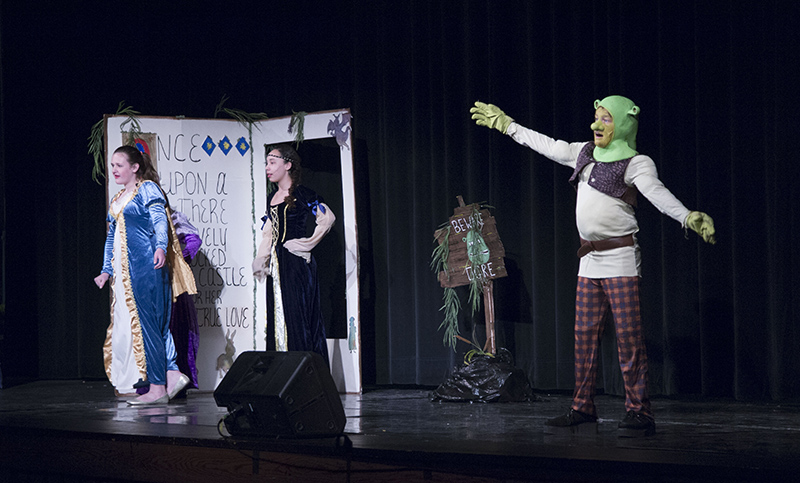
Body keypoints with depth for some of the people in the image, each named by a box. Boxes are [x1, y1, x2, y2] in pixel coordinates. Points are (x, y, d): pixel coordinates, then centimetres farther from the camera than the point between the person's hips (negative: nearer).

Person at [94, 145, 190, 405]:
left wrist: (160, 247, -31)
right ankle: (172, 374, 0)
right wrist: (106, 270, 23)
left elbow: (160, 220, -14)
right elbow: (111, 236, 27)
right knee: (125, 324, 2)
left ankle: (158, 388, -7)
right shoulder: (117, 200, 23)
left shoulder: (148, 189, -1)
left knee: (146, 321, -9)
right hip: (124, 271, 9)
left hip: (146, 264, -8)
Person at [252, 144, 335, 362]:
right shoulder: (272, 198, 17)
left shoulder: (301, 194, -6)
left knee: (296, 316, -10)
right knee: (278, 317, 4)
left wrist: (308, 243, -9)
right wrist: (261, 261, 13)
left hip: (296, 262, -8)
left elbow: (328, 218, -13)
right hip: (277, 264, 8)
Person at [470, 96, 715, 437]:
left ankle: (639, 413, -9)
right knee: (585, 334, 9)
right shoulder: (584, 154, 13)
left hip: (620, 258, -7)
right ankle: (583, 407, 17)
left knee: (628, 335, -10)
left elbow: (658, 194, -23)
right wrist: (506, 124, 32)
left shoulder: (636, 163, -8)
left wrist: (689, 218, -41)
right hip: (590, 260, 7)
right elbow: (544, 144, 25)